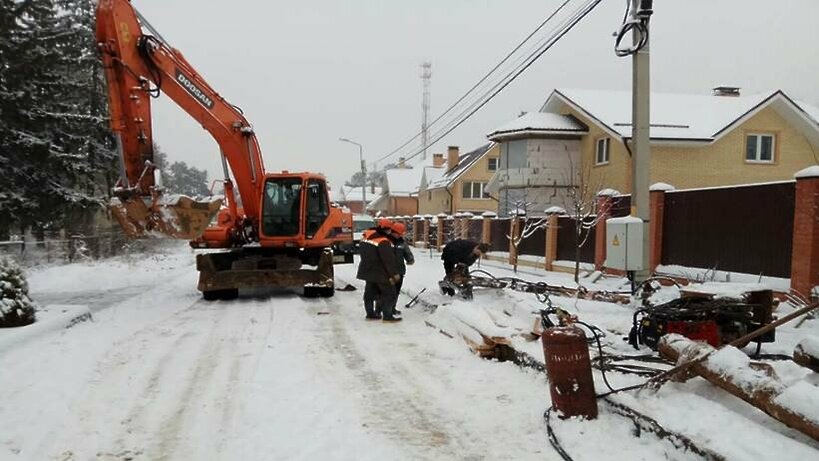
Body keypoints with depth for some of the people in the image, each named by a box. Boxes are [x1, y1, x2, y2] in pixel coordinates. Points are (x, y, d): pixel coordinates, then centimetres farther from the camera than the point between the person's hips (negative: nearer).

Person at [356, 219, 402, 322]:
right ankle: (387, 315, 1)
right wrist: (394, 273, -18)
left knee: (370, 292, 15)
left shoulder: (367, 238, 6)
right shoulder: (384, 242, -22)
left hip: (368, 271, 9)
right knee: (389, 293, 0)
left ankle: (370, 313, 22)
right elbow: (388, 259, -24)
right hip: (380, 273, -9)